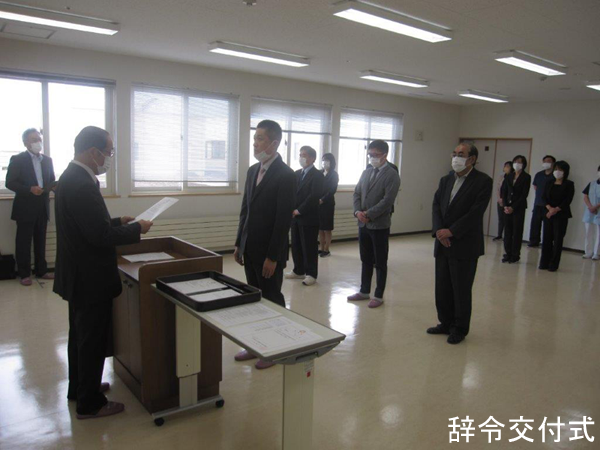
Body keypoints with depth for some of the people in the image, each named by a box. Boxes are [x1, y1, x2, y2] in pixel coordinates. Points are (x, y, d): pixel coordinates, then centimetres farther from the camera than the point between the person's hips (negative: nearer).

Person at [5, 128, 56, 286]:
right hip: (25, 208, -4)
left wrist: (55, 187, -10)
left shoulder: (47, 160, 11)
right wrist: (30, 189, -23)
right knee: (24, 242, 3)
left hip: (42, 207, 5)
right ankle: (24, 274, 12)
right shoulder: (17, 159, -4)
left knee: (40, 241, 12)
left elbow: (51, 181, 13)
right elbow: (10, 182, -9)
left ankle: (41, 270, 21)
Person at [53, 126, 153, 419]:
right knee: (93, 340, 5)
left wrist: (118, 222, 9)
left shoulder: (72, 177, 6)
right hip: (90, 278, -10)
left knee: (80, 335, 23)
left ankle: (79, 387, 40)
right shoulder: (82, 184, -26)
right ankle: (90, 403, 20)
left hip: (79, 275, 10)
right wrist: (137, 229, -14)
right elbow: (100, 235, -27)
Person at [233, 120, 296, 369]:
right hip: (250, 248, 7)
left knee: (272, 300, 7)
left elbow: (283, 220, -18)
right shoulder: (253, 170, 9)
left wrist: (273, 257, -18)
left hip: (269, 251, -7)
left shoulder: (285, 175, -15)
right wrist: (239, 244, 12)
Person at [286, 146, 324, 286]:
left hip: (309, 217, -7)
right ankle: (299, 270, 24)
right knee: (296, 245, 11)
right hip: (295, 216, 7)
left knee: (309, 247, -1)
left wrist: (299, 210, -16)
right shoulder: (297, 173, 15)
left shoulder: (317, 175, -7)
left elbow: (314, 196, -16)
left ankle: (311, 274, 9)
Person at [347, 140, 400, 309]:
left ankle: (379, 296, 16)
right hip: (363, 224, 6)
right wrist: (357, 211, -8)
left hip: (379, 225, -6)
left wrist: (368, 214, -16)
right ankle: (364, 291, 27)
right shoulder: (366, 173, 12)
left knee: (380, 262, 6)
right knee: (366, 260, 15)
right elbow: (357, 193, 10)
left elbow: (387, 200, -17)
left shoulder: (392, 175, -9)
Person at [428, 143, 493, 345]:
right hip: (443, 243, 6)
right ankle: (446, 323, 29)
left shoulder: (483, 181, -7)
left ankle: (460, 329, 20)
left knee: (461, 290, 5)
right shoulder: (445, 180, 11)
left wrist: (451, 231, -17)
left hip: (465, 245, -5)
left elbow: (476, 212, -15)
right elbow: (436, 205, 5)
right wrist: (439, 231, -10)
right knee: (442, 287, 13)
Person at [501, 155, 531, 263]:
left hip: (519, 208, -4)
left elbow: (524, 194, -8)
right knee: (507, 230, 4)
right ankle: (507, 253, 11)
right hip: (508, 207, 4)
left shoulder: (526, 177, -2)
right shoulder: (509, 176, 11)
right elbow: (504, 191, 9)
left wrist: (513, 207, -13)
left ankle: (515, 255, 6)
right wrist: (505, 205, -5)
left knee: (517, 231, 0)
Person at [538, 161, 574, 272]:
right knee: (547, 239, 3)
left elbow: (568, 200, -7)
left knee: (558, 240, -3)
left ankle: (553, 265, 2)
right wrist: (549, 208, -14)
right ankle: (544, 263, 8)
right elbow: (544, 197, 3)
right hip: (548, 214, 3)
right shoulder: (549, 184, 12)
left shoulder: (569, 184, 1)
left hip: (561, 215, -3)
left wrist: (556, 209, -16)